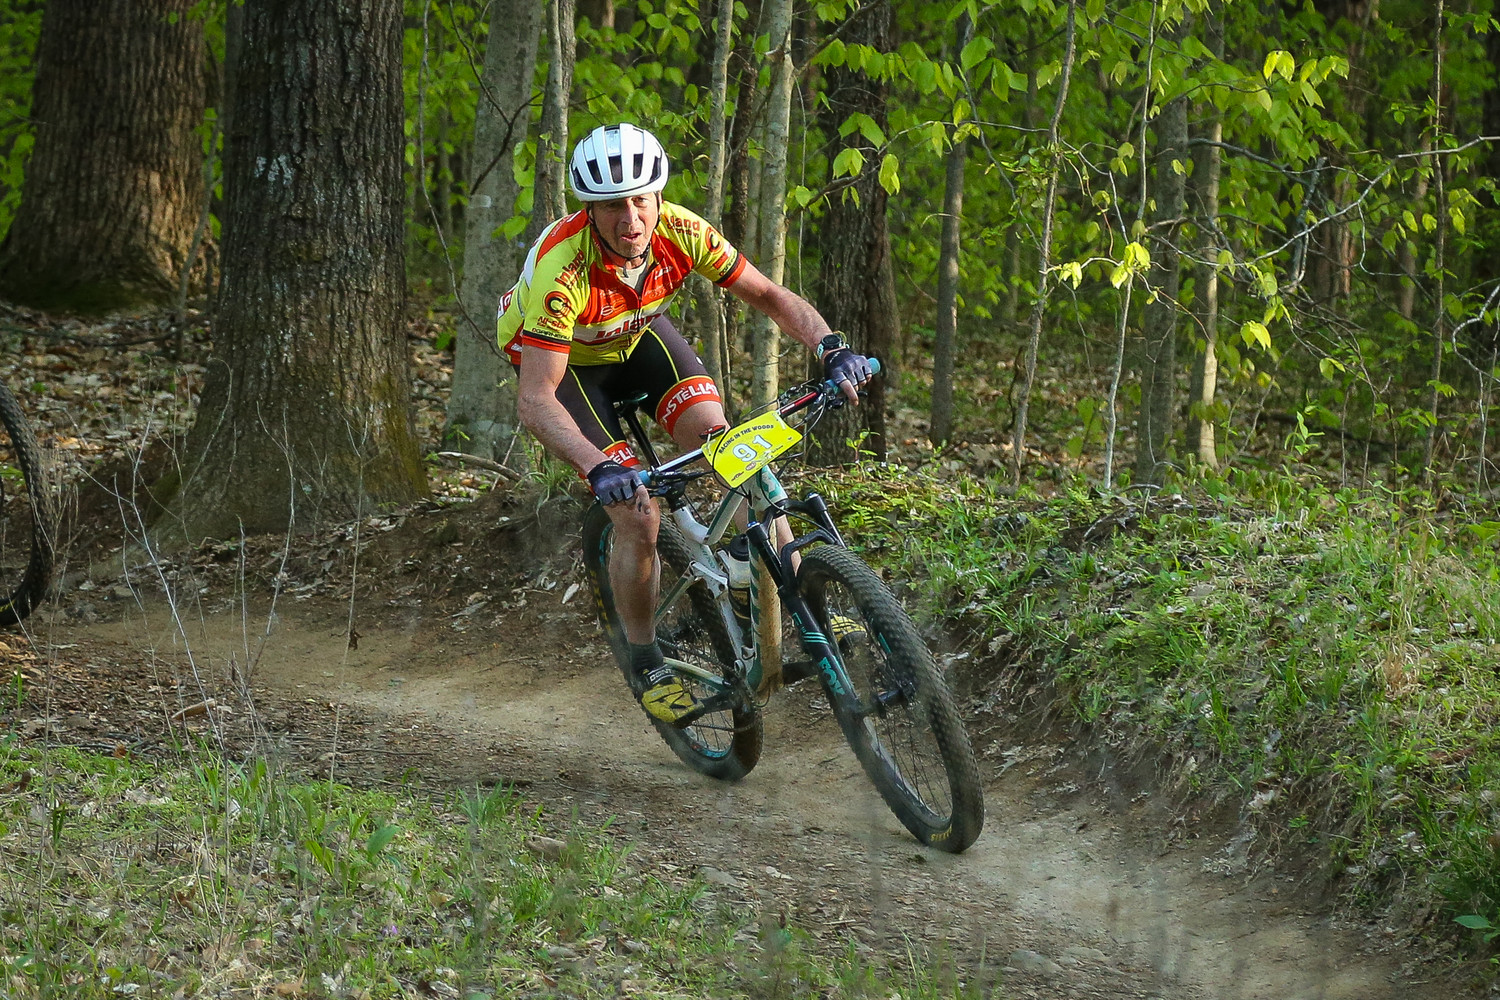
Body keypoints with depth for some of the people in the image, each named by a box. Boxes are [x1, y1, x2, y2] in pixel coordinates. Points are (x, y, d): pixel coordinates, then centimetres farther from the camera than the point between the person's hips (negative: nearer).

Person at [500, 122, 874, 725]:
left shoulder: (680, 232, -27)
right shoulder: (562, 268, -39)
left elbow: (769, 296, -16)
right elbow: (536, 400, -41)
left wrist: (830, 347, -35)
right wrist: (599, 468, -55)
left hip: (636, 335, 4)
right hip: (561, 359, -4)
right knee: (637, 516, -16)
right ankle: (645, 666, 5)